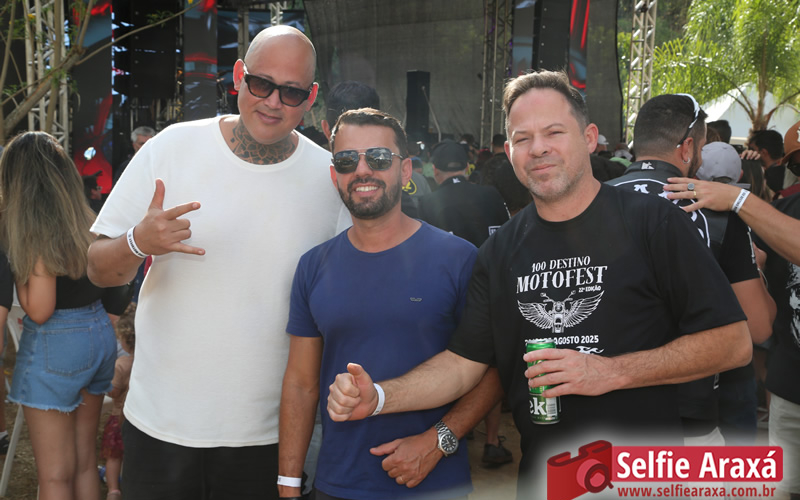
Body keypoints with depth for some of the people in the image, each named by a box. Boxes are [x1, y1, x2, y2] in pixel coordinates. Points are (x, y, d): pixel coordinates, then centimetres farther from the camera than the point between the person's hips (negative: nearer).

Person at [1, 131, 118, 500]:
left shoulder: (36, 233, -17)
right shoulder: (86, 221, 3)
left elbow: (39, 311, -18)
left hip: (56, 345, -7)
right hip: (101, 334, 7)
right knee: (85, 463, 18)